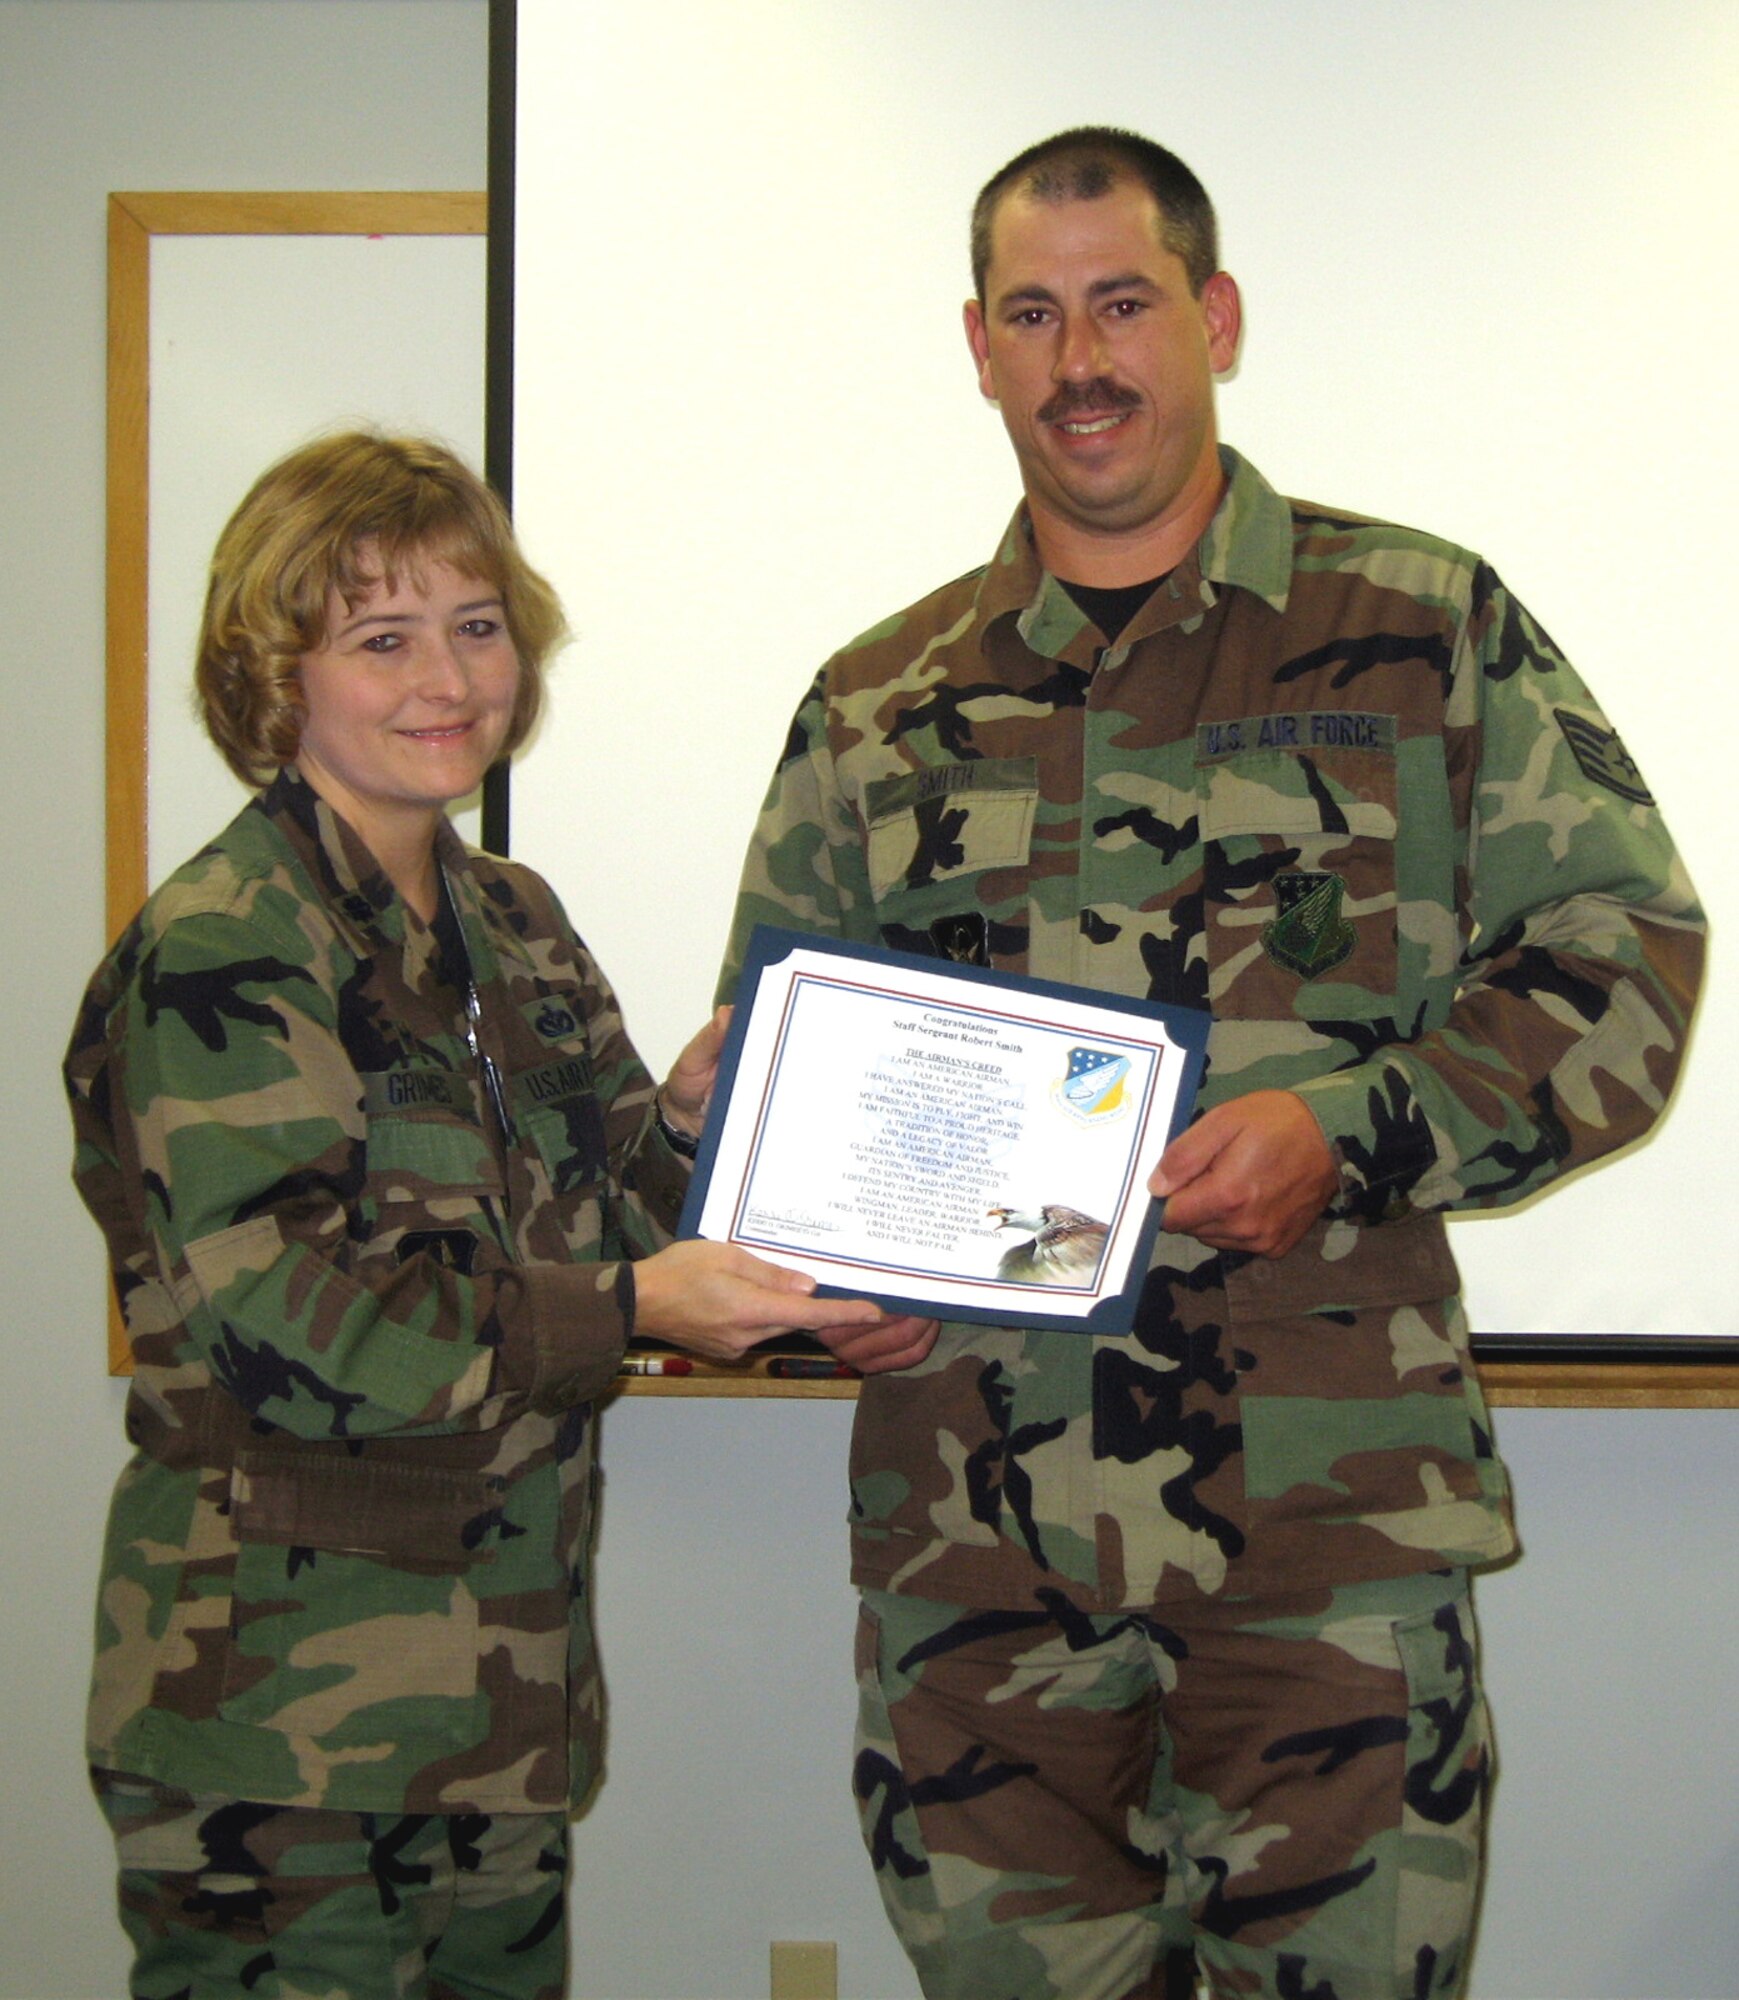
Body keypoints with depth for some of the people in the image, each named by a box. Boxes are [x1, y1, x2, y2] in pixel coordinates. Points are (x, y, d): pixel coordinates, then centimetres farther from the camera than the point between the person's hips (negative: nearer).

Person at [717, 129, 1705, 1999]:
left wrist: (1351, 1131, -13)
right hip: (974, 1512, 3)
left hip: (1326, 1509, -2)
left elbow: (1625, 950, 2)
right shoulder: (878, 705, 14)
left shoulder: (1428, 628, 5)